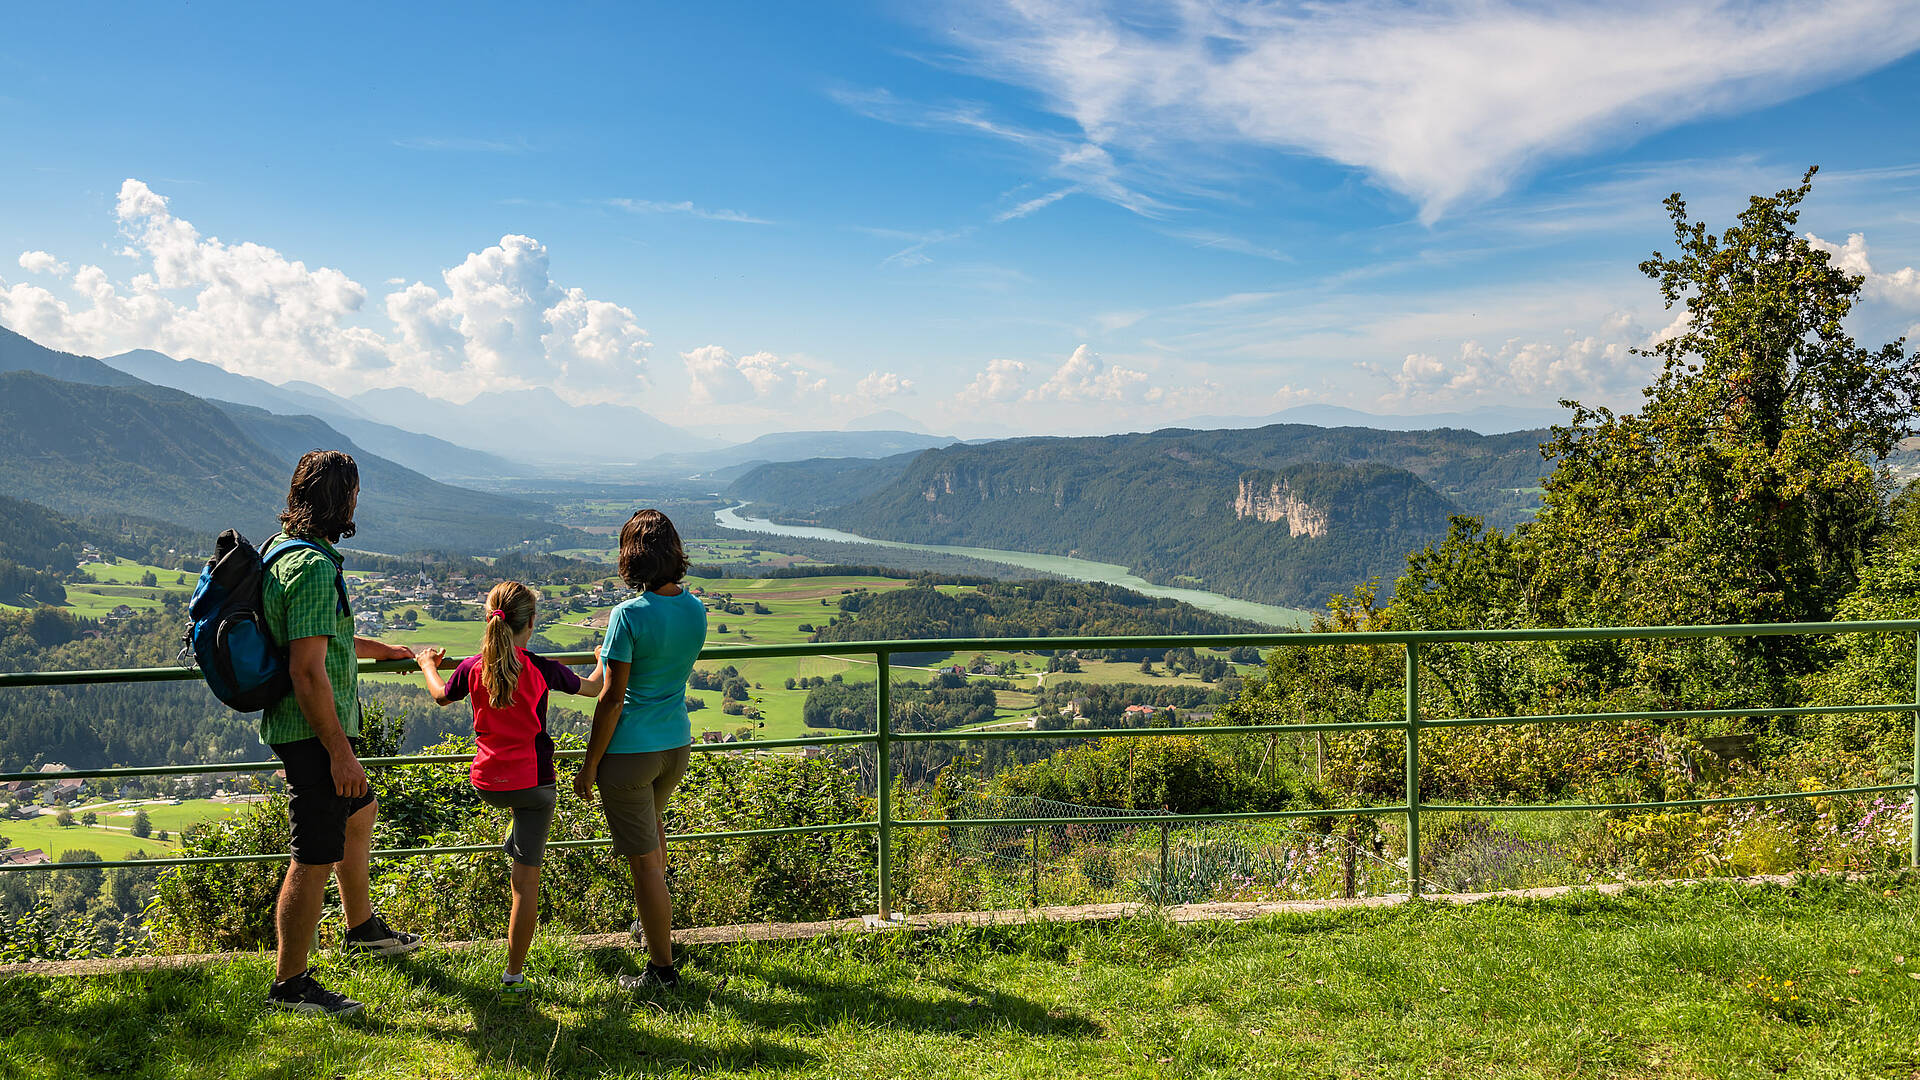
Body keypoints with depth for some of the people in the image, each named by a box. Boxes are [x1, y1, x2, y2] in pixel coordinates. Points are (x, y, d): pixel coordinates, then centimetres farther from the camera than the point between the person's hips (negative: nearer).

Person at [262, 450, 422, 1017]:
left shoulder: (282, 547, 10)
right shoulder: (314, 567, -24)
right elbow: (307, 671, -28)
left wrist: (383, 650, 37)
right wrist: (340, 752, -24)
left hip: (314, 727, 11)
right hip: (314, 732, -11)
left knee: (360, 811, 27)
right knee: (316, 859, -2)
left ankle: (362, 926, 45)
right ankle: (290, 983, 11)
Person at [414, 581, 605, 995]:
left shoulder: (472, 669, -4)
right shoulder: (541, 670, -11)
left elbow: (440, 696, 19)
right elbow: (593, 688, 6)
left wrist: (427, 665, 39)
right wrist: (605, 659, 27)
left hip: (487, 784, 3)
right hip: (533, 783, -3)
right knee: (526, 880, 3)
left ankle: (515, 844, 50)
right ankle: (514, 975, 6)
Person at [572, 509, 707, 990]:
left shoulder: (629, 616, -20)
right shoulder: (696, 610, -1)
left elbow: (612, 699, -18)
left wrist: (589, 765, -9)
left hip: (630, 750, -7)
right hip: (677, 743, 7)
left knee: (644, 858, 4)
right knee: (651, 824, 32)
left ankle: (663, 968, 14)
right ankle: (653, 923, 48)